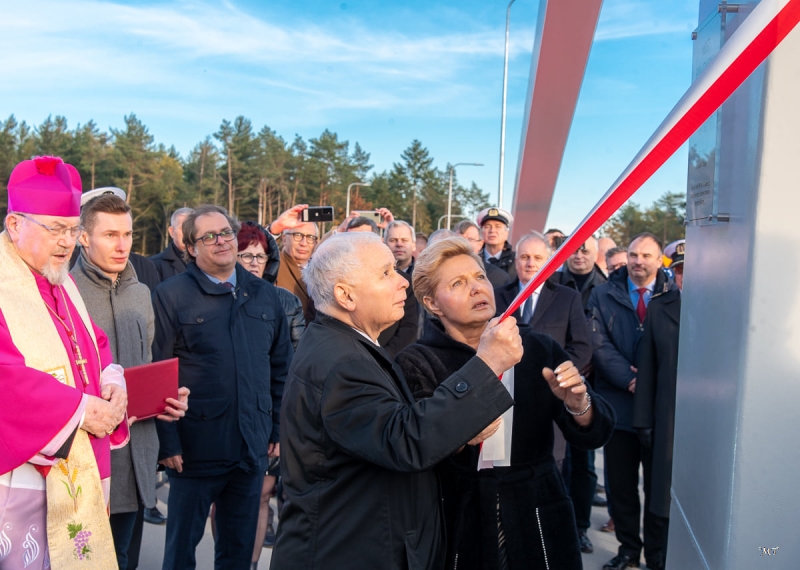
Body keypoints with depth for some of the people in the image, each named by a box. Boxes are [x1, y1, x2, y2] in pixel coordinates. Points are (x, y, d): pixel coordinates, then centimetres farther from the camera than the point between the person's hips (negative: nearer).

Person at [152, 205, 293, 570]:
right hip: (195, 449, -3)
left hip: (252, 450, 4)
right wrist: (168, 443, -10)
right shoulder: (170, 296, -6)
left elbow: (280, 367, 10)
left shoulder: (264, 295, 6)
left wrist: (279, 429, 7)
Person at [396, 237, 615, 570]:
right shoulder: (417, 363, -9)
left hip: (538, 526, 2)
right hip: (456, 532, -2)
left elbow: (594, 436, -1)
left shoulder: (538, 349, -3)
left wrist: (577, 403, -23)